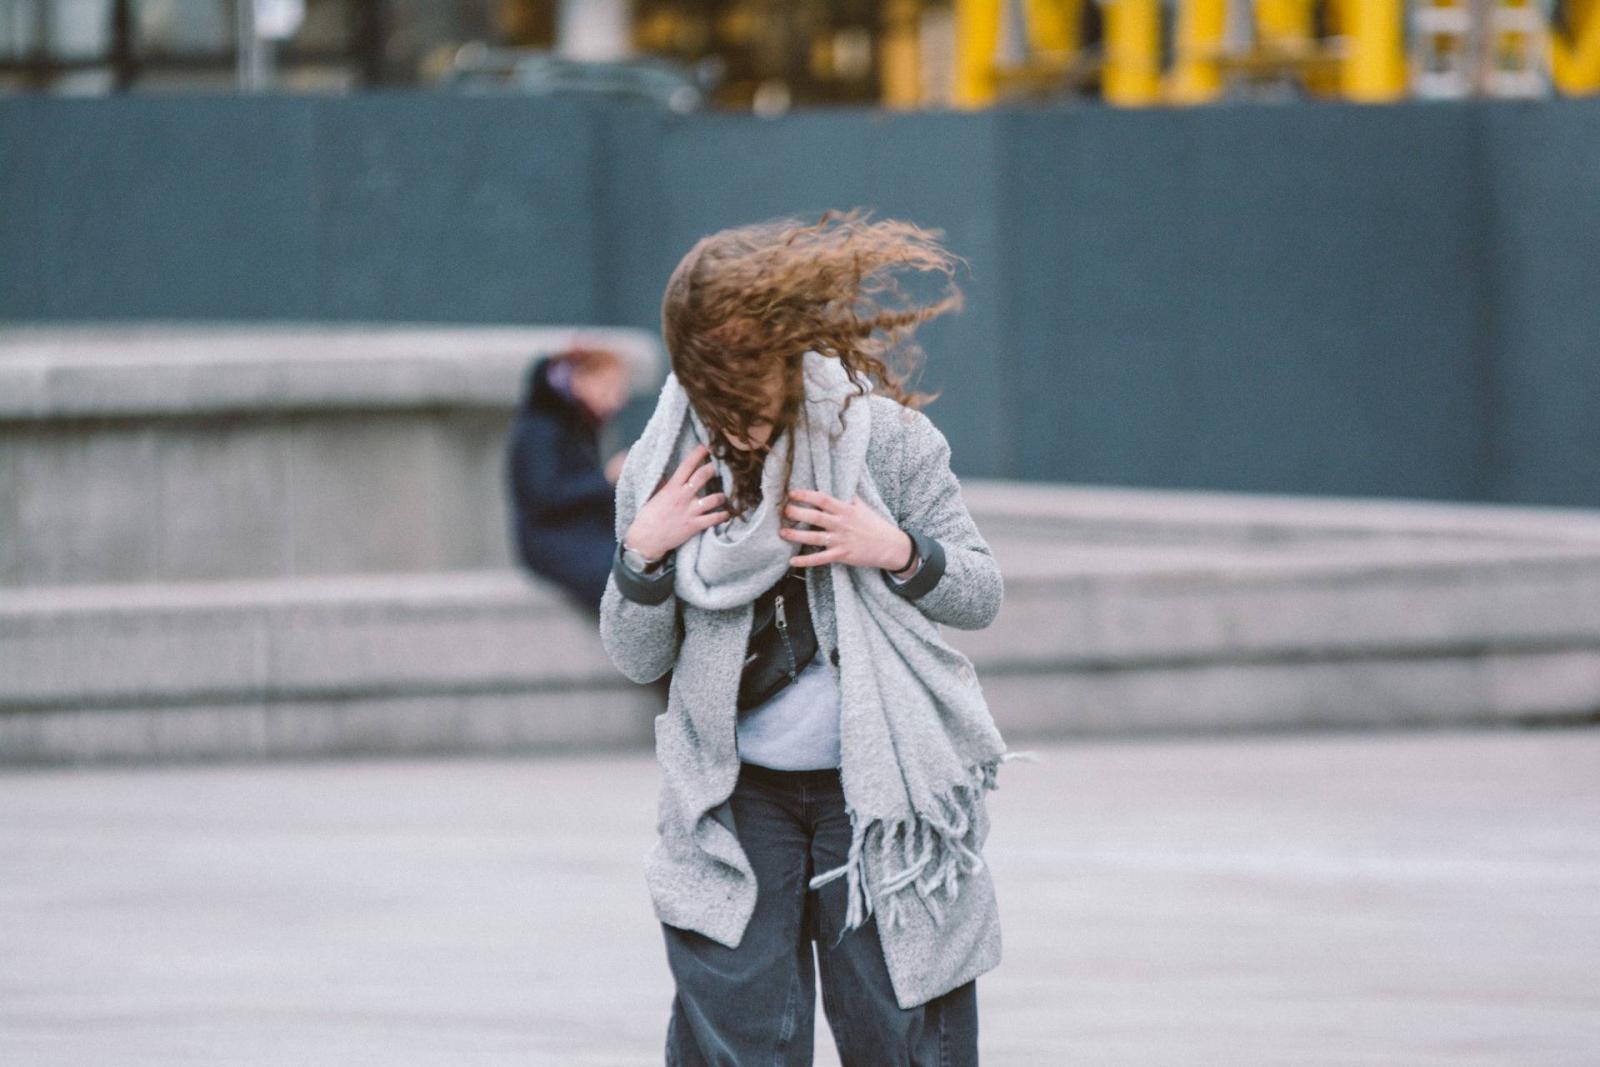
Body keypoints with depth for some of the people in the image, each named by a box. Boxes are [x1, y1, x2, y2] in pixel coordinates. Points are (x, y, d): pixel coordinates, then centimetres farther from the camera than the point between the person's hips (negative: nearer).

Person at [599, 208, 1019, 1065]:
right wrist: (641, 553, -13)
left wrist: (898, 553, -18)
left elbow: (982, 593, 0)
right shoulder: (663, 467, -1)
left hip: (878, 792, -2)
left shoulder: (880, 437, -7)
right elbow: (637, 660, 4)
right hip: (736, 795, 2)